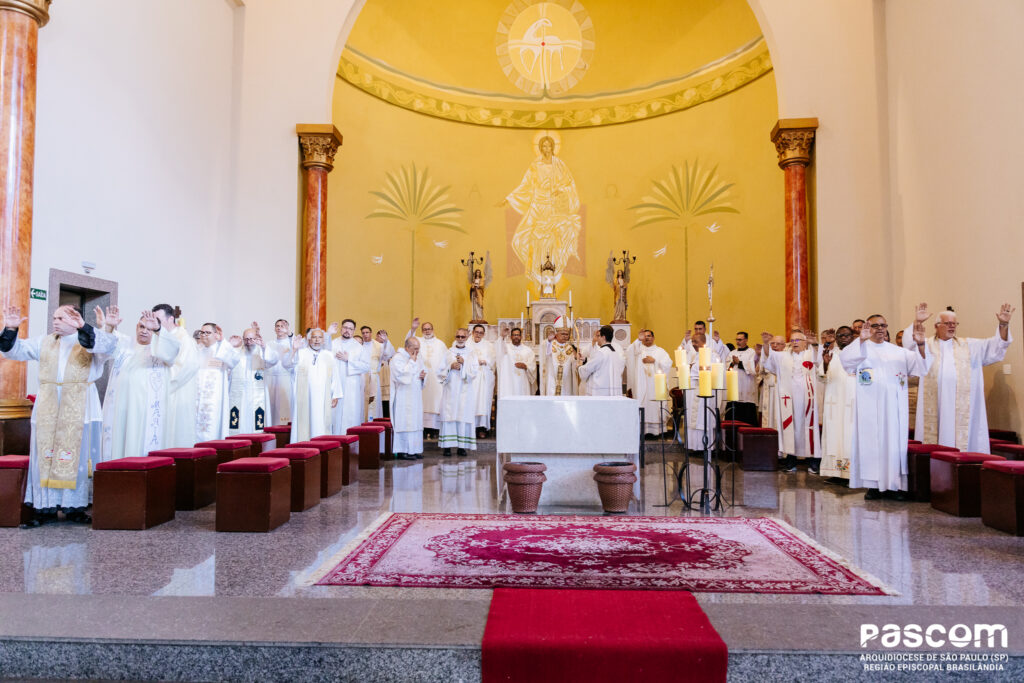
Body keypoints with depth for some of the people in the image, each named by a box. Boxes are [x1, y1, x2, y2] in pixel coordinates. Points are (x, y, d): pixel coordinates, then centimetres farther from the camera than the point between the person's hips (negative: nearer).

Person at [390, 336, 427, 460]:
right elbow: (402, 375, -21)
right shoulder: (397, 358, -10)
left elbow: (423, 370, 24)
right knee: (404, 422, -8)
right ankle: (402, 451, -4)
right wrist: (412, 361, -16)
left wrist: (423, 375, 0)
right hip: (403, 397, -8)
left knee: (416, 421, 8)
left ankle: (414, 449, 14)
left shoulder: (418, 358, 14)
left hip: (416, 397, 8)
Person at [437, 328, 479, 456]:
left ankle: (462, 446, 3)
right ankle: (447, 446, -1)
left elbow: (474, 371, -2)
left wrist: (464, 363, -13)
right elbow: (440, 371, 6)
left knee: (464, 416, -3)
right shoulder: (448, 353, 11)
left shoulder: (471, 354, 9)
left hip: (465, 392, 0)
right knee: (448, 417, -4)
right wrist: (450, 367, -10)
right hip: (450, 390, 0)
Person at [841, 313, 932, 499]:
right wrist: (861, 340, -32)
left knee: (896, 442, 2)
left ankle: (897, 484, 8)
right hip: (869, 406, -3)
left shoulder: (898, 351, 16)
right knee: (871, 443, -3)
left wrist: (921, 345, -12)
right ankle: (873, 485, 2)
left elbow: (921, 366, 5)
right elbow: (845, 359, -17)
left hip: (894, 406, 3)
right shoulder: (861, 348, 5)